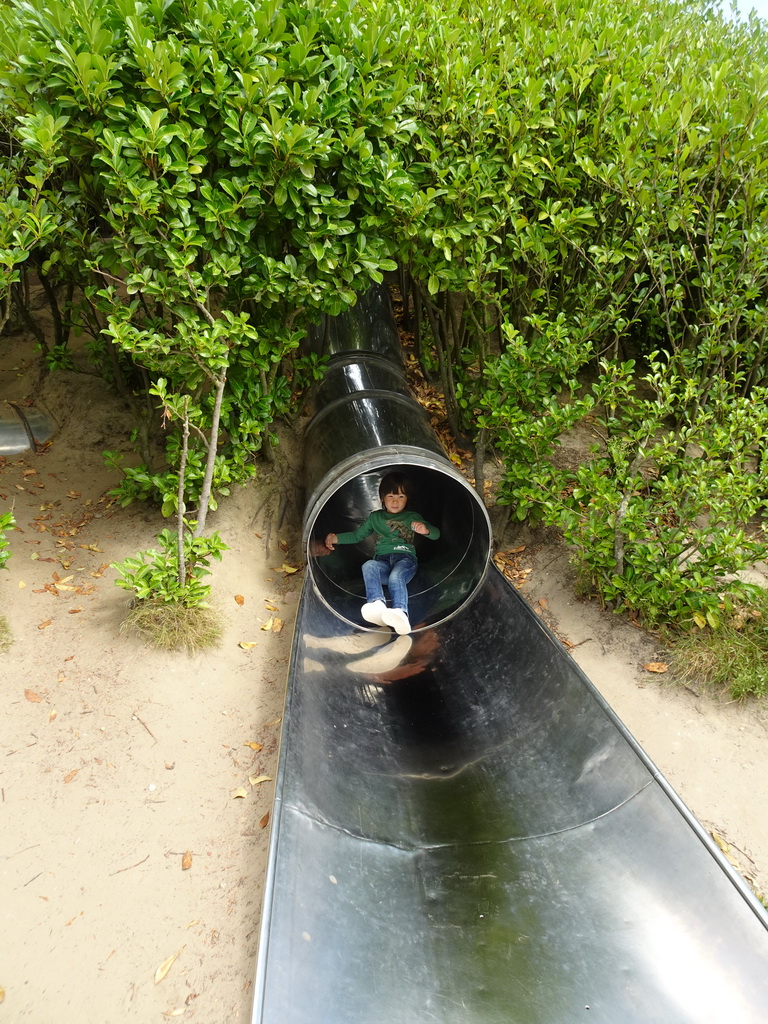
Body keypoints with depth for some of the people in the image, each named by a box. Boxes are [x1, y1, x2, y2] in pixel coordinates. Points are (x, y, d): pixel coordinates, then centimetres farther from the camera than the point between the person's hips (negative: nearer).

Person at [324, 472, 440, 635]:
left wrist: (425, 529, -14)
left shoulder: (413, 517, 20)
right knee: (368, 566, -36)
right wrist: (336, 538, 15)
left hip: (405, 558, -2)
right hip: (382, 561, 2)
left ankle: (400, 613, -64)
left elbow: (436, 534, 11)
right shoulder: (375, 517, 28)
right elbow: (357, 535, 31)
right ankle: (377, 604, -59)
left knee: (396, 576, -39)